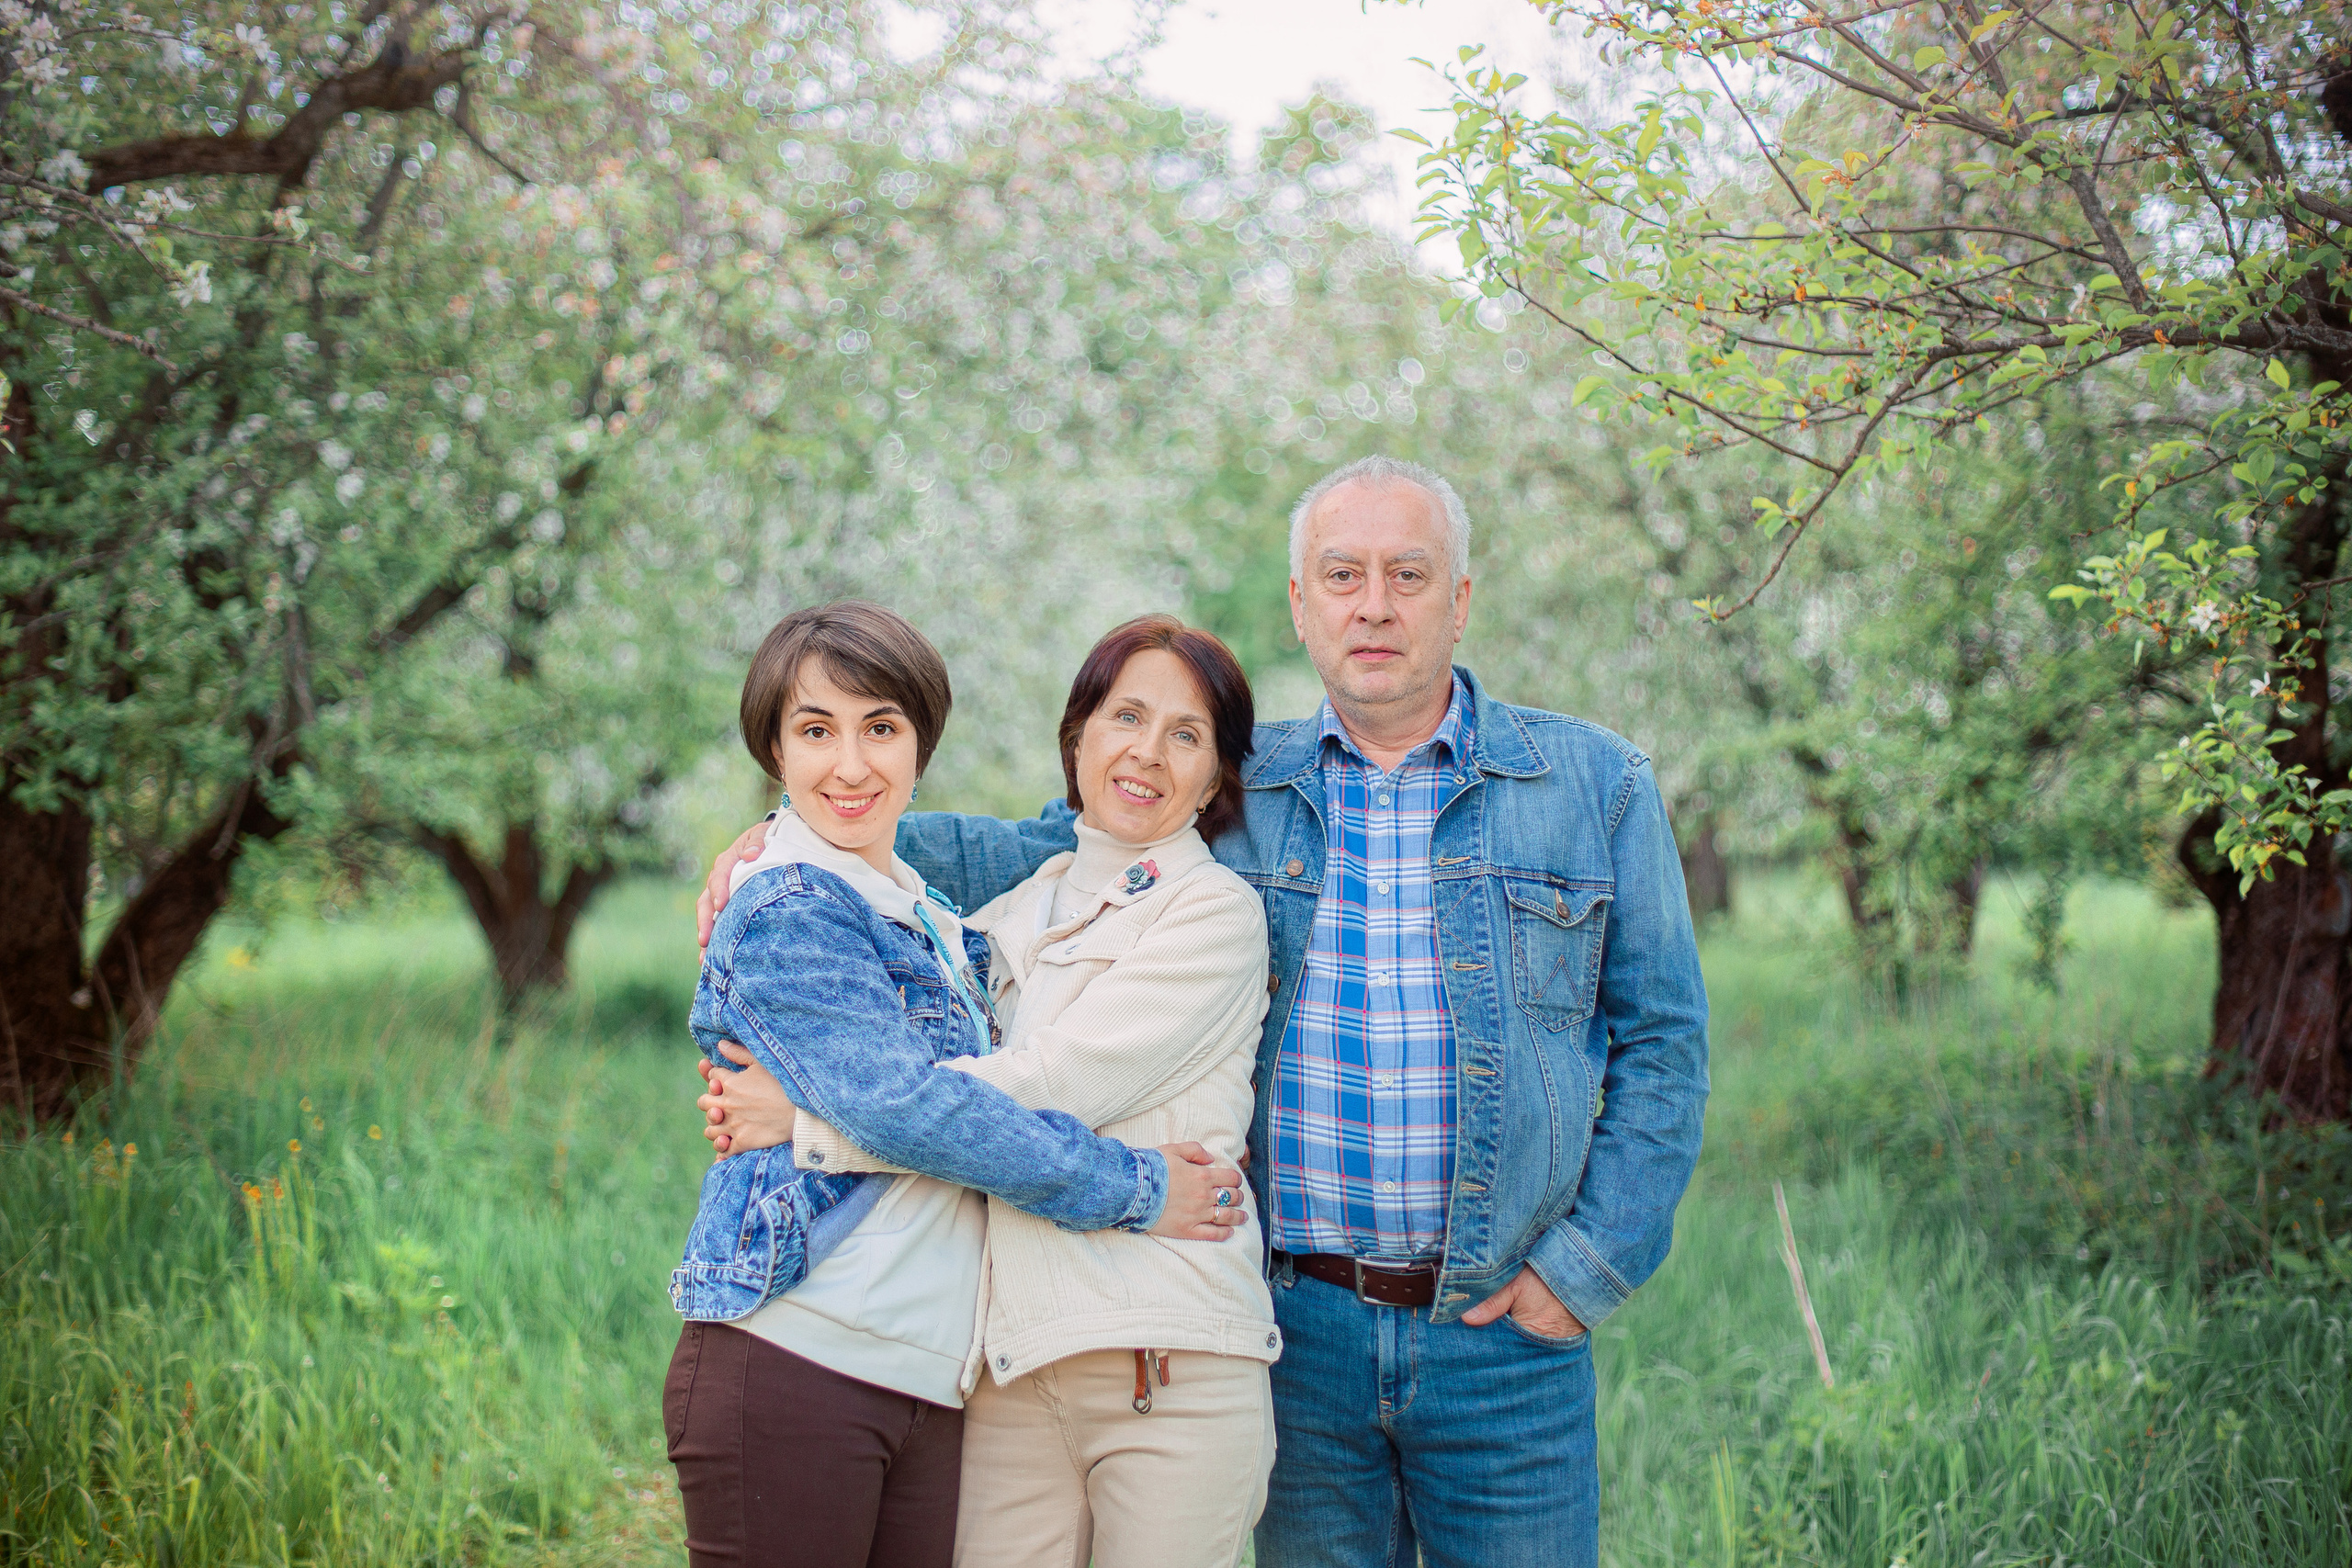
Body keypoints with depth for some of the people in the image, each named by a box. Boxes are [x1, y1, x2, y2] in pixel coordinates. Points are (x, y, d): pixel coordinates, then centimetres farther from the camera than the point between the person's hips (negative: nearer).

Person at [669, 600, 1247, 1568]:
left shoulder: (928, 918, 19)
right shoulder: (785, 910, -8)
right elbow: (900, 1107, -17)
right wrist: (1132, 1189, -11)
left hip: (926, 1381, 7)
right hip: (788, 1369, -7)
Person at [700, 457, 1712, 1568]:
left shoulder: (1595, 783, 2)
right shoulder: (1231, 792, 6)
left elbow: (1661, 1038, 2)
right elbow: (1031, 855, 1)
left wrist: (1589, 1264, -5)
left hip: (1503, 1330, -1)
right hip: (1300, 1322, 2)